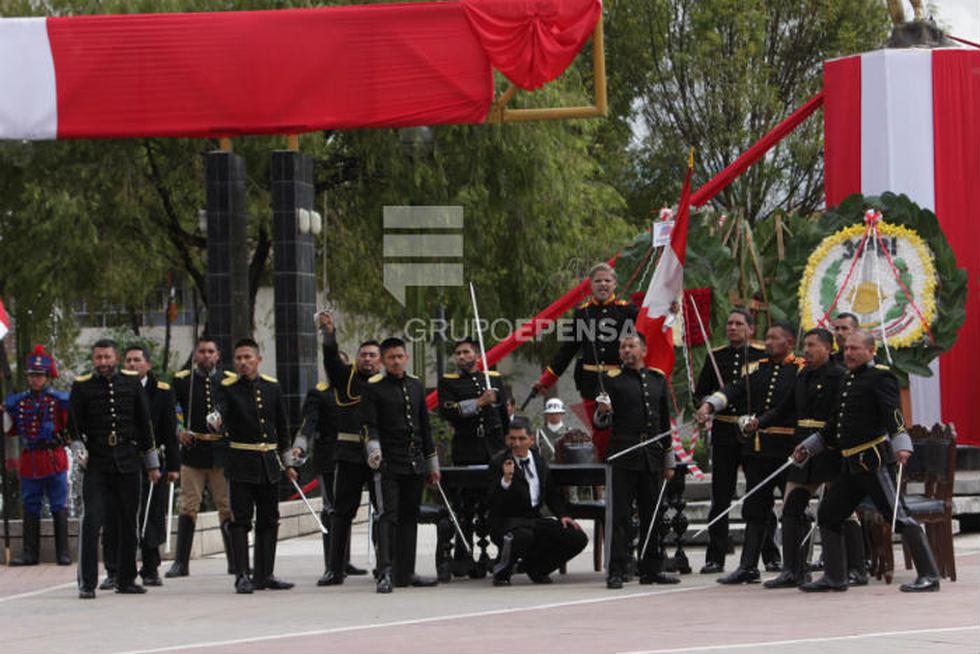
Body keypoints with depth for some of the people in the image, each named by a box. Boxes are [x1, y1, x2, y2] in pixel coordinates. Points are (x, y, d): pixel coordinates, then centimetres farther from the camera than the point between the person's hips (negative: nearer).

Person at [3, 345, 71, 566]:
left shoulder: (60, 400, -2)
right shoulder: (18, 402, 8)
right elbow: (11, 431, 14)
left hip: (54, 459, -3)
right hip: (29, 461, 3)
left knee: (58, 507, 0)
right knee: (31, 507, 7)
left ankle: (63, 553, 5)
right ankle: (30, 553, 11)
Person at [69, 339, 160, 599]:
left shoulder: (132, 382, 8)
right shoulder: (82, 386, 4)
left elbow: (144, 423, 12)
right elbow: (73, 423, 4)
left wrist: (152, 463, 13)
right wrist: (79, 448, -15)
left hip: (128, 462, 3)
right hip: (97, 464, -3)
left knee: (128, 523, 8)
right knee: (91, 521, -13)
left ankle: (125, 579, 19)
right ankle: (87, 583, -11)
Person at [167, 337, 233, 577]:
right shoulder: (182, 381, 4)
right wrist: (177, 431, -7)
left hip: (222, 452, 1)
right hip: (192, 452, -1)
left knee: (227, 507, 5)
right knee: (188, 507, -2)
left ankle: (235, 561, 11)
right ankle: (181, 562, 0)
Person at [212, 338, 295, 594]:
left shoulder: (272, 387, 8)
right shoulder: (227, 388, -5)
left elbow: (282, 426, 15)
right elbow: (220, 410, -25)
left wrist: (287, 462, 17)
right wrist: (215, 421, -49)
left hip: (269, 464, 5)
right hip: (241, 464, -4)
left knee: (268, 520, 9)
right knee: (240, 520, -7)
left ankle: (265, 575, 16)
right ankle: (242, 576, -6)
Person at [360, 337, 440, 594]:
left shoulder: (416, 385, 14)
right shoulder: (373, 388, -3)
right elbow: (369, 425, -10)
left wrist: (432, 464, 18)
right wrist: (374, 450, -28)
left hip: (415, 464, 6)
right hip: (388, 464, -6)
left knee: (410, 518, 9)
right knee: (388, 516, -12)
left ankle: (405, 572, 14)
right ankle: (385, 574, -17)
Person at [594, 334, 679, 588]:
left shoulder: (658, 379, 14)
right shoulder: (613, 380, 2)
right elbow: (602, 421, -1)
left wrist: (669, 462, 16)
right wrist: (602, 411, -26)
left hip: (652, 455, 4)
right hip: (624, 456, -4)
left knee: (651, 514, 8)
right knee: (621, 515, -6)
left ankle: (651, 569, 15)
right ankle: (616, 572, -6)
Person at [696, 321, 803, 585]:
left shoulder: (801, 370, -3)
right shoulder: (757, 368, 12)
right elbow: (734, 389, 1)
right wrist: (709, 405, -15)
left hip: (787, 450, -5)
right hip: (757, 450, 6)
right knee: (755, 508, 8)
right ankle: (748, 567, 11)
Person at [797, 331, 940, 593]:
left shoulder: (881, 377, -8)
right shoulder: (848, 380, 18)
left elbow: (894, 414, -22)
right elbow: (835, 424, 28)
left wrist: (902, 446, -36)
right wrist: (808, 447, 32)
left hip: (873, 461, -9)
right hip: (851, 464, 9)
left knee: (898, 516, -10)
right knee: (828, 515, 10)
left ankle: (929, 576, -6)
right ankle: (835, 577, 19)